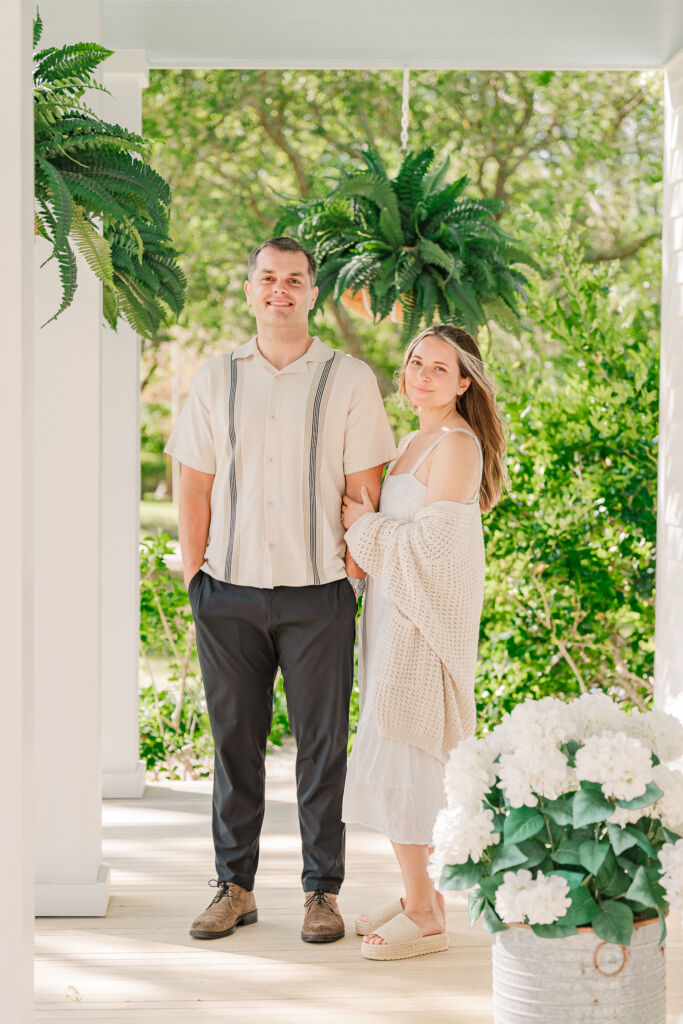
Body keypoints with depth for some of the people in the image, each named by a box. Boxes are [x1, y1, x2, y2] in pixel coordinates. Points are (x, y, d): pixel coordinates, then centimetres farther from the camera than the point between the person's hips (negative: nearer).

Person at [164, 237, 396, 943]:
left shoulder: (349, 380, 2)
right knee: (234, 739, 8)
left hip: (317, 594, -2)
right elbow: (194, 485, 10)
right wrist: (194, 575, 4)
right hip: (229, 594, 2)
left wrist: (355, 566, -5)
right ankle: (234, 887, 19)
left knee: (322, 744, 3)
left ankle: (322, 891, 14)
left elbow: (364, 488, 1)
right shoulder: (216, 379, 9)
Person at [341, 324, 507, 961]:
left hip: (423, 622, -9)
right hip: (395, 615, 9)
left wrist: (362, 523, -10)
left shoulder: (457, 445, -14)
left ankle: (423, 916, -1)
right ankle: (422, 895, 21)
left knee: (392, 760, -8)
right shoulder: (414, 442, 16)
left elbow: (433, 544, -20)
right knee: (408, 764, 12)